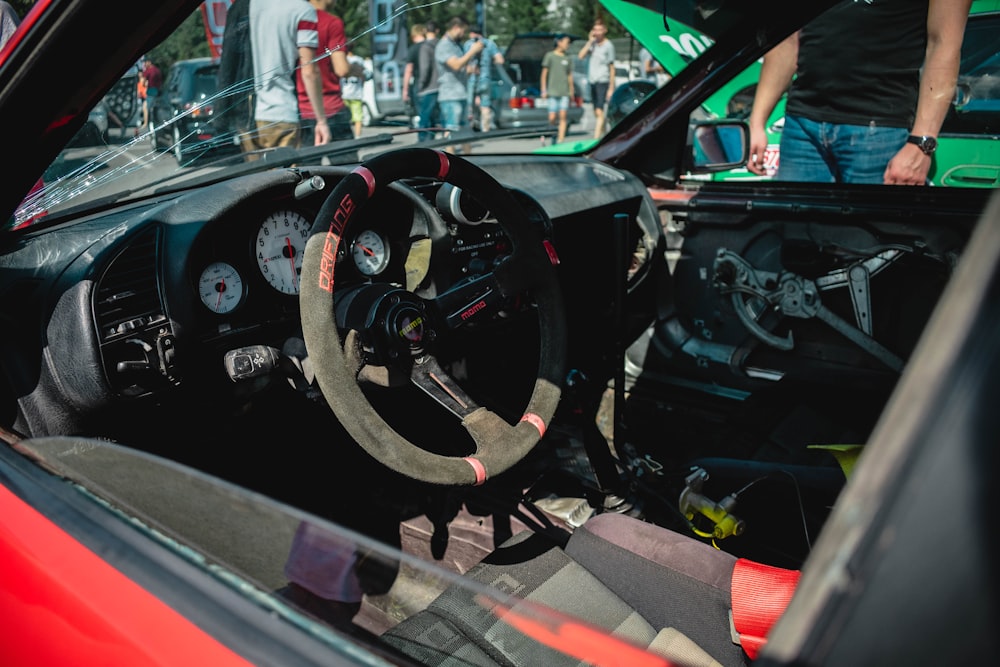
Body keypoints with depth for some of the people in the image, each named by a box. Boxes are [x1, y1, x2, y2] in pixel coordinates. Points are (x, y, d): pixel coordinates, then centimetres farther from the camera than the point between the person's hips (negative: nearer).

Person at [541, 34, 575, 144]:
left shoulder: (567, 58, 11)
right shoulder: (550, 56, 1)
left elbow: (570, 75, 16)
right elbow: (544, 73, 2)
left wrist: (571, 92, 15)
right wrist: (544, 90, -1)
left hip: (565, 92, 3)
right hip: (553, 92, -2)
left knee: (563, 116, -7)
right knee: (552, 118, -6)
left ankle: (560, 140, -6)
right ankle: (555, 131, 23)